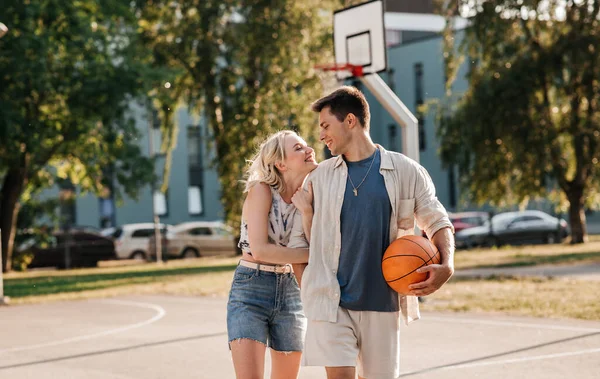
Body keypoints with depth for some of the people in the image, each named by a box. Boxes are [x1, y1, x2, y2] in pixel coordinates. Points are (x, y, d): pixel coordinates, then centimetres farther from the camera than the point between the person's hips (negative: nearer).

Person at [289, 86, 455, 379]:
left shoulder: (406, 172, 2)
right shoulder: (319, 177, 7)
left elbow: (438, 223, 8)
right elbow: (300, 241, 11)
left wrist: (446, 267, -8)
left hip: (382, 303, 0)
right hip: (331, 302, 0)